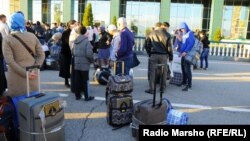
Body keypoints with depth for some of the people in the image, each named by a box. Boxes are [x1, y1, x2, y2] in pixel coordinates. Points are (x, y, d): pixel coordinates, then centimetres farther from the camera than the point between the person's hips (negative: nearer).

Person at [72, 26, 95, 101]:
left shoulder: (75, 41, 7)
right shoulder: (86, 41, -14)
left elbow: (73, 52, 10)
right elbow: (89, 53, -20)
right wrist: (92, 60, -4)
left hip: (76, 64, 6)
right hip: (84, 64, -6)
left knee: (77, 80, 11)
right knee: (85, 81, 3)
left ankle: (77, 95, 20)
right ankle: (87, 96, 11)